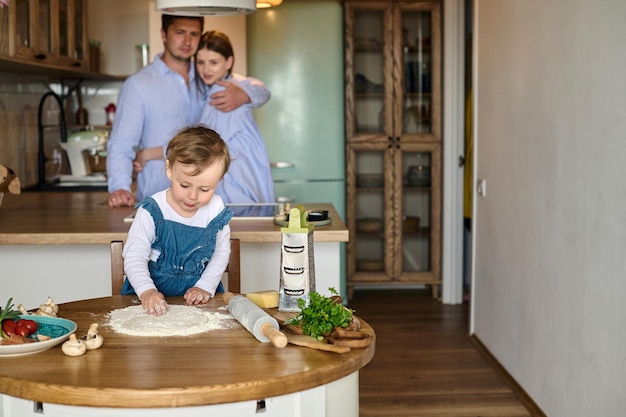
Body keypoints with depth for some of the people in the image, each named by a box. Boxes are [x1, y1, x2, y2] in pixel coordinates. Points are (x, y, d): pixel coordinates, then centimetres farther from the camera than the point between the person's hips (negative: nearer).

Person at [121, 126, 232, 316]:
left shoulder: (216, 210, -1)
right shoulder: (151, 212, -10)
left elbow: (222, 252, 10)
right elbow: (134, 258, -13)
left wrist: (205, 287, -1)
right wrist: (147, 291, -29)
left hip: (198, 298, 2)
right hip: (153, 300, -2)